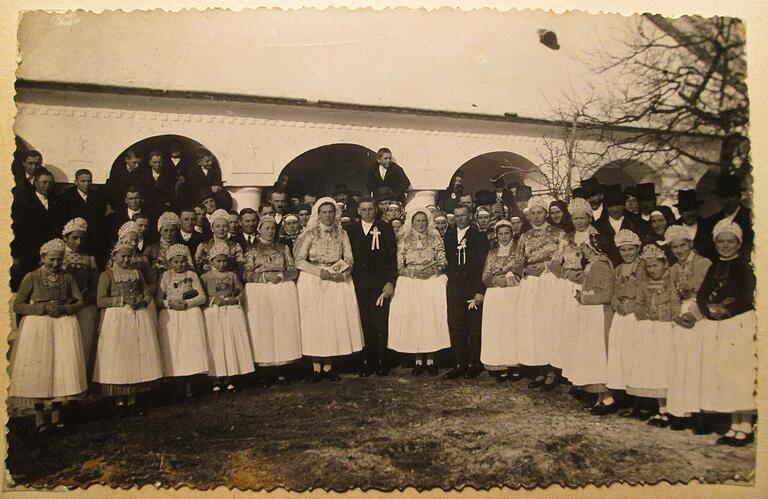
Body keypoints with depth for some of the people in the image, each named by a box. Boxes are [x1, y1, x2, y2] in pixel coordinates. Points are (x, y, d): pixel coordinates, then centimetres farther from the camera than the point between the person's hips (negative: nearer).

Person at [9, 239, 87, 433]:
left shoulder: (67, 277, 6)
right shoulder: (32, 277, -3)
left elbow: (80, 301, 6)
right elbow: (17, 305, -4)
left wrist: (63, 308, -12)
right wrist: (44, 308, -14)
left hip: (64, 326, 2)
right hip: (37, 328, -2)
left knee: (62, 367, 1)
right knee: (38, 369, 0)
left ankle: (56, 413, 14)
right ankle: (39, 415, 13)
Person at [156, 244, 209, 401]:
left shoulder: (192, 275, 9)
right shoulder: (166, 276, 10)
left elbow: (202, 297, 2)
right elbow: (157, 299, 5)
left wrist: (187, 303, -12)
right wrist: (170, 303, -14)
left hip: (190, 314, 0)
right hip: (170, 316, 1)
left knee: (190, 347, -10)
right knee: (172, 348, -7)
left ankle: (189, 387, -8)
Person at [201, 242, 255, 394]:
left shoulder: (232, 275, 12)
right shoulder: (205, 277, 5)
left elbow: (241, 292, 11)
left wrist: (235, 299, -8)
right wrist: (213, 300, -15)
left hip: (232, 312, 2)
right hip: (213, 313, -2)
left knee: (232, 343, 1)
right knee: (216, 345, -2)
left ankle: (229, 379, 10)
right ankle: (217, 381, 5)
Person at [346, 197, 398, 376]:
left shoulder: (385, 228, 5)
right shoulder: (351, 230, 11)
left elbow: (392, 256, 1)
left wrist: (390, 282, -6)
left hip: (380, 284, -2)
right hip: (359, 285, 2)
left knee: (380, 324, -1)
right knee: (364, 325, 1)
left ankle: (382, 362, 9)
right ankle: (366, 363, 9)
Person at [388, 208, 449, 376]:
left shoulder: (435, 238, 9)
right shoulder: (403, 240, 7)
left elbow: (443, 261, 5)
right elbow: (399, 265, 4)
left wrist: (435, 268, -14)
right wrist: (415, 272, -9)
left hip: (432, 283, 0)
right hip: (410, 284, 0)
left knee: (432, 318, -3)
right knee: (413, 319, -2)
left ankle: (430, 360, 6)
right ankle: (418, 360, 6)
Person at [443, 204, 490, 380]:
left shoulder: (480, 237, 0)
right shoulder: (448, 237, 13)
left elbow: (484, 265, -5)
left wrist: (480, 291, -12)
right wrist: (449, 278, 2)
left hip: (474, 289, -3)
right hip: (454, 289, 4)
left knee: (474, 328, 1)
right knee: (455, 328, 3)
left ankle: (473, 364, 10)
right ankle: (459, 364, 11)